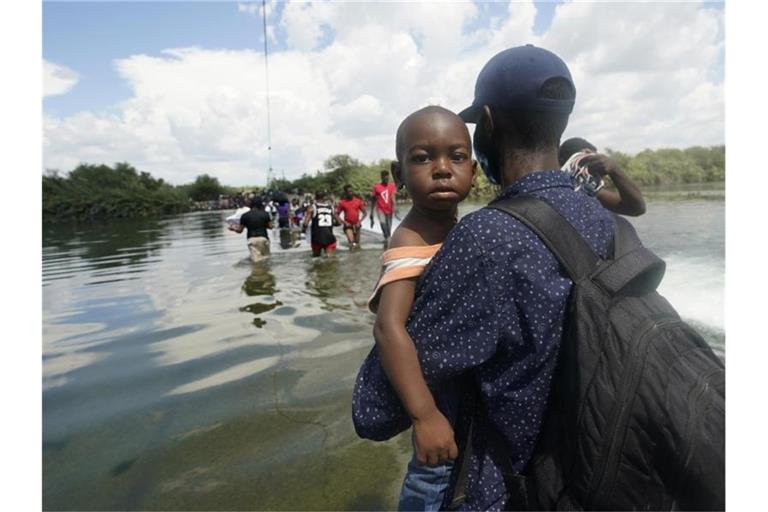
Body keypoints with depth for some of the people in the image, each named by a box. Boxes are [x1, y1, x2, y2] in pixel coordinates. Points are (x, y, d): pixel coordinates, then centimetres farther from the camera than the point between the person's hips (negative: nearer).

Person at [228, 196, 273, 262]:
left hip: (252, 239, 0)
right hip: (263, 238, 0)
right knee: (266, 258, 14)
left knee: (256, 260, -4)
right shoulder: (265, 214, 1)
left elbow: (240, 230, 7)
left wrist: (233, 228, 27)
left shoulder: (245, 215, 2)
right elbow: (270, 226, 5)